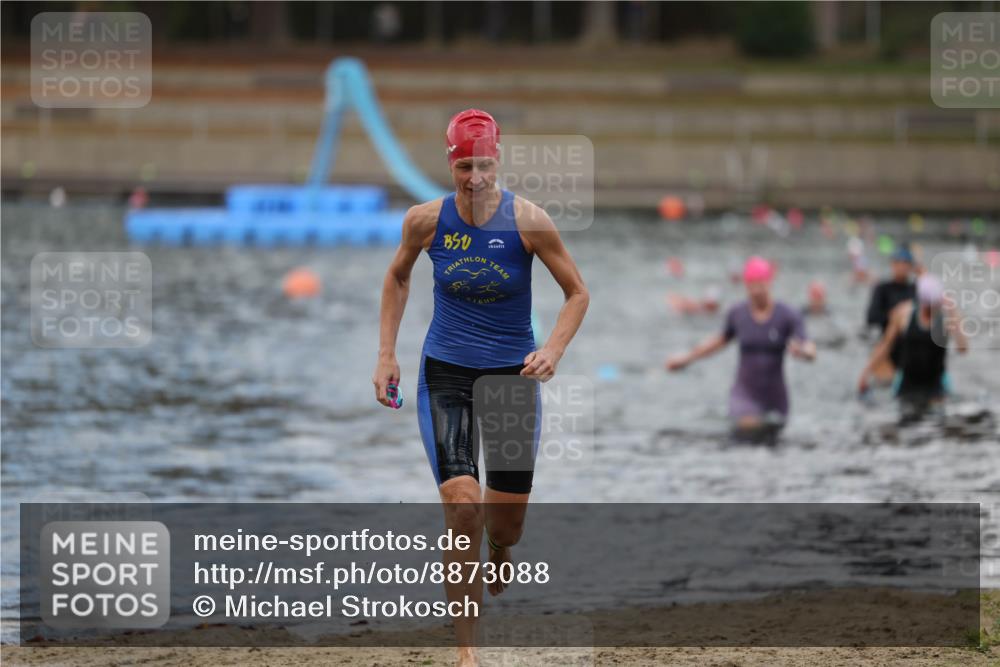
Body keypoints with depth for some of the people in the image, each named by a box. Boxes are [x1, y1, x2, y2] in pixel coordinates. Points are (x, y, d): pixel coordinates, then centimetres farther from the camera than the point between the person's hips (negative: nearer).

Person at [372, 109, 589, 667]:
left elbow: (578, 293, -2)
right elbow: (398, 277, 12)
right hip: (446, 374, 0)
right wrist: (387, 355, 6)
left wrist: (553, 351, -17)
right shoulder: (426, 220, -8)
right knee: (464, 509, -18)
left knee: (506, 526, 7)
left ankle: (497, 552, 47)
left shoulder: (528, 221, -12)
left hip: (513, 375, 0)